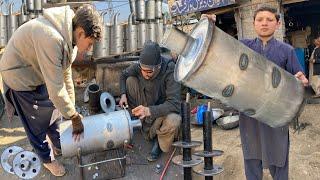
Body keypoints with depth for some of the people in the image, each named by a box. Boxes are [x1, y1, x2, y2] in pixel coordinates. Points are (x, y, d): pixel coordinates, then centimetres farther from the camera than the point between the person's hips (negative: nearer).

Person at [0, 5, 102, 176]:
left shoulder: (68, 35, -10)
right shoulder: (51, 38, -40)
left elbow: (65, 74, 1)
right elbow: (56, 89, -36)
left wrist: (71, 109, 4)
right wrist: (75, 118, -24)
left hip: (39, 75, 8)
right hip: (20, 77, -8)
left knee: (51, 113, 22)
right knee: (36, 125, 9)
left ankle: (59, 147, 45)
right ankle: (47, 159, 32)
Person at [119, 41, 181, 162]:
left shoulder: (170, 71, -31)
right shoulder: (138, 67, -18)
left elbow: (174, 104, -37)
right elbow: (123, 75, 4)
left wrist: (150, 111, -48)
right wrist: (123, 94, -14)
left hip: (164, 109, -4)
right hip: (146, 106, 4)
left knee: (173, 121, -39)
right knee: (130, 80, -16)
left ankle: (159, 142, -3)